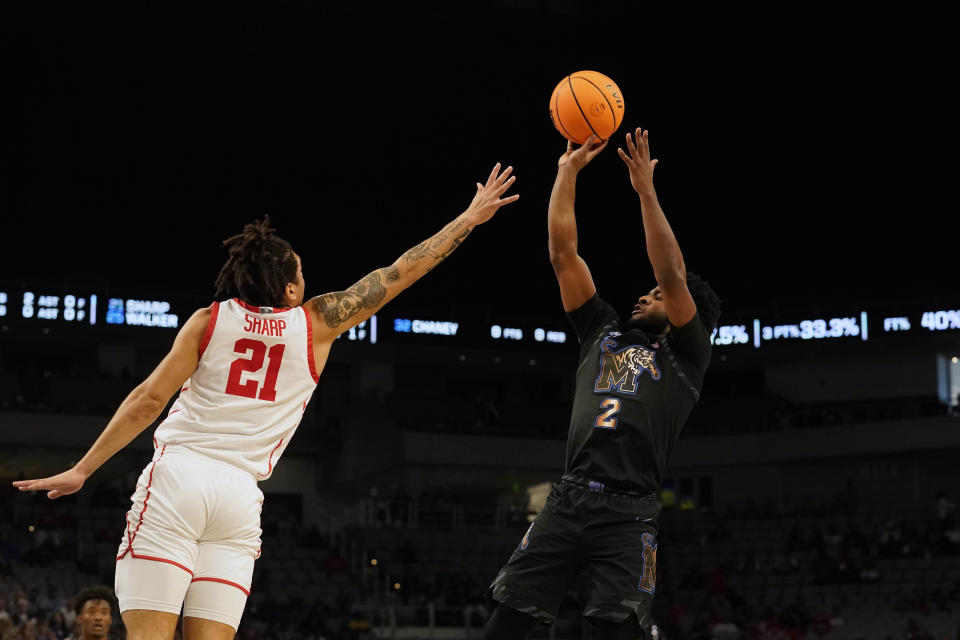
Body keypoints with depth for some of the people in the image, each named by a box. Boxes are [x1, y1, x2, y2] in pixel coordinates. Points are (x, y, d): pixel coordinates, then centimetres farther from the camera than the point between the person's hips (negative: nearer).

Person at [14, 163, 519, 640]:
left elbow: (150, 398, 2)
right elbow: (399, 274, 16)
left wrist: (83, 470, 5)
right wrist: (470, 218, 25)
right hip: (240, 494, 1)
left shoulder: (210, 319, 8)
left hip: (177, 477, -1)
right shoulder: (316, 323, 10)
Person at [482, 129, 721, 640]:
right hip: (567, 500, 4)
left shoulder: (685, 354, 12)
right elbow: (563, 254, 21)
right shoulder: (604, 332, 24)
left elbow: (671, 275, -3)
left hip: (627, 513, -4)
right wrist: (567, 172, 18)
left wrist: (646, 191, -3)